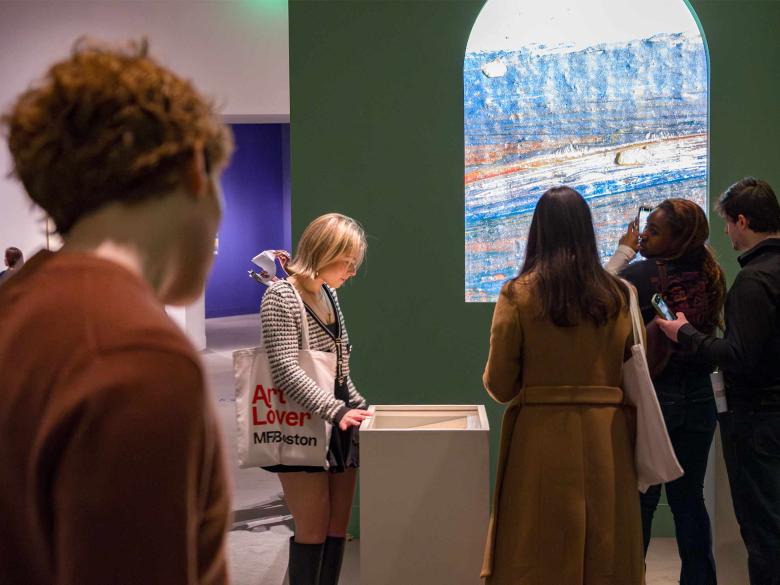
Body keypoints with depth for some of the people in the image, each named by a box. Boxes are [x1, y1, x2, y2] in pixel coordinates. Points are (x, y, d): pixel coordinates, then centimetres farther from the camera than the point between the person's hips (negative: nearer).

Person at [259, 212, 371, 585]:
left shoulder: (329, 293, 11)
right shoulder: (281, 297, -13)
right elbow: (286, 372, -22)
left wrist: (358, 407, 13)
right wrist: (337, 411, -27)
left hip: (340, 427, 8)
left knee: (338, 527, 9)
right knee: (314, 529, -3)